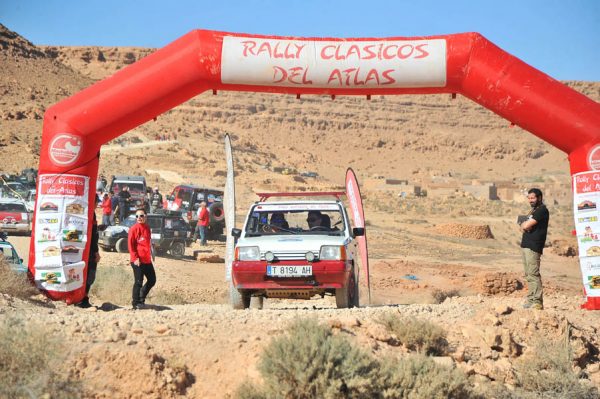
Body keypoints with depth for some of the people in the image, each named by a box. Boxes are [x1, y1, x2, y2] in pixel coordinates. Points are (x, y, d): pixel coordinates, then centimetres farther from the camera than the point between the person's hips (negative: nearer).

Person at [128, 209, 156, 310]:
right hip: (138, 261, -8)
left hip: (147, 260, 8)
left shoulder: (147, 228, 13)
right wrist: (135, 258, -18)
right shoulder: (134, 229, -9)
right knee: (138, 282, -3)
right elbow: (130, 244, -12)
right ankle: (136, 303, 8)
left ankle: (141, 299, 25)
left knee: (152, 280, 12)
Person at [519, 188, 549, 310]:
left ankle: (537, 302, -16)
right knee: (529, 275, 9)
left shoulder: (542, 210, -9)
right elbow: (523, 226, 19)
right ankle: (531, 300, 11)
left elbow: (526, 226, -15)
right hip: (526, 245, 10)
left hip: (533, 246, -10)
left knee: (533, 274, -14)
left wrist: (524, 225, 6)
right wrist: (525, 225, -2)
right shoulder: (533, 210, 22)